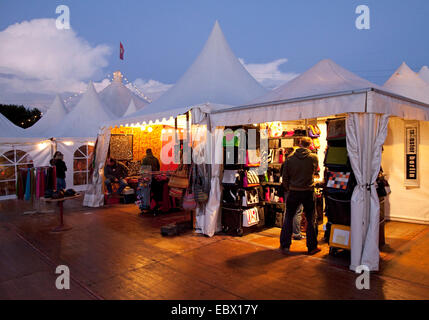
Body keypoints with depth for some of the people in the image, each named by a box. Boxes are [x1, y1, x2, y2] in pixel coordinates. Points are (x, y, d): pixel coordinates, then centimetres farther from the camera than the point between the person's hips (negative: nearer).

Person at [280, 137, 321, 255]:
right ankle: (312, 247, 17)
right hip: (308, 192, -1)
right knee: (310, 220, 10)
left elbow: (285, 176, -1)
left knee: (288, 218, 12)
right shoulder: (314, 157, -7)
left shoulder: (290, 158, -5)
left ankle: (285, 245, 16)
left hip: (293, 192, 1)